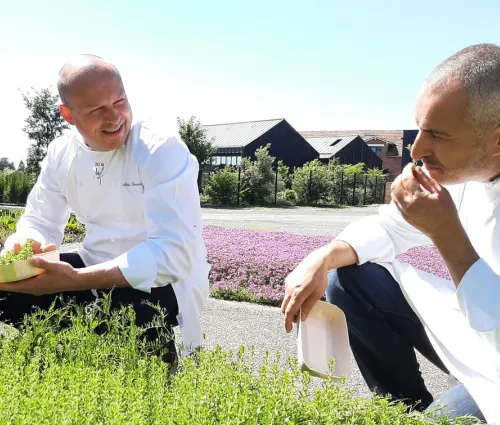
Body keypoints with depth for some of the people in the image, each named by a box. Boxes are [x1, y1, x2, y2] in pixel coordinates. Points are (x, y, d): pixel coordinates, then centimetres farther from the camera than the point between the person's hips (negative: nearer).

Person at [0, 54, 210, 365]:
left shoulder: (164, 151, -22)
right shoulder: (61, 153, -1)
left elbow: (174, 253, -30)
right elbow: (40, 222, 7)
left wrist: (75, 281, -36)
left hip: (161, 281, -5)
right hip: (95, 270, 6)